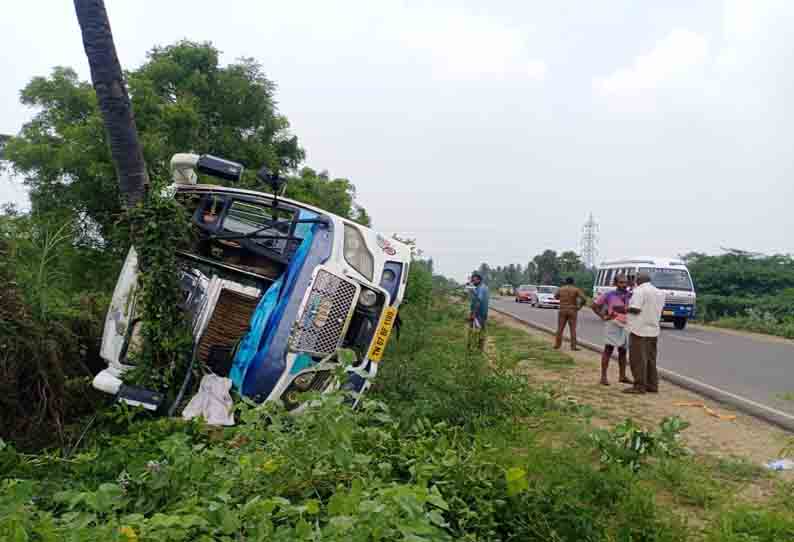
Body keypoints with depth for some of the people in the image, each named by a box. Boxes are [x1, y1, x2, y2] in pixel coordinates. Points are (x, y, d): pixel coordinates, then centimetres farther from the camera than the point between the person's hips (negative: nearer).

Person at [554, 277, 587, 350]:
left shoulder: (561, 289, 4)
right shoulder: (576, 290, -5)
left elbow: (556, 296, 23)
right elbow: (584, 299, -16)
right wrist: (580, 306, -3)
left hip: (562, 311, 2)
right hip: (572, 311, -2)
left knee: (560, 328, 7)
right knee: (573, 329, 2)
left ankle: (557, 344, 10)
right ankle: (573, 346, 0)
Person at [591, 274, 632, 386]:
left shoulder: (631, 296, 3)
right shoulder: (609, 295, -6)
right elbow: (594, 305, 0)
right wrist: (603, 317, -5)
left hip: (626, 326, 4)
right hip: (612, 325, -4)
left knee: (622, 351, 13)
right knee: (608, 350, -3)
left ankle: (622, 376, 24)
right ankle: (603, 376, 0)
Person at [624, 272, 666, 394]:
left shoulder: (639, 291, -11)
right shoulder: (659, 292, 13)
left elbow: (635, 309, -19)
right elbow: (659, 309, 17)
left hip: (639, 330, -8)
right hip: (653, 330, 8)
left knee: (638, 359, -3)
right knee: (650, 359, 13)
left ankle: (639, 386, -3)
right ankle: (652, 385, 16)